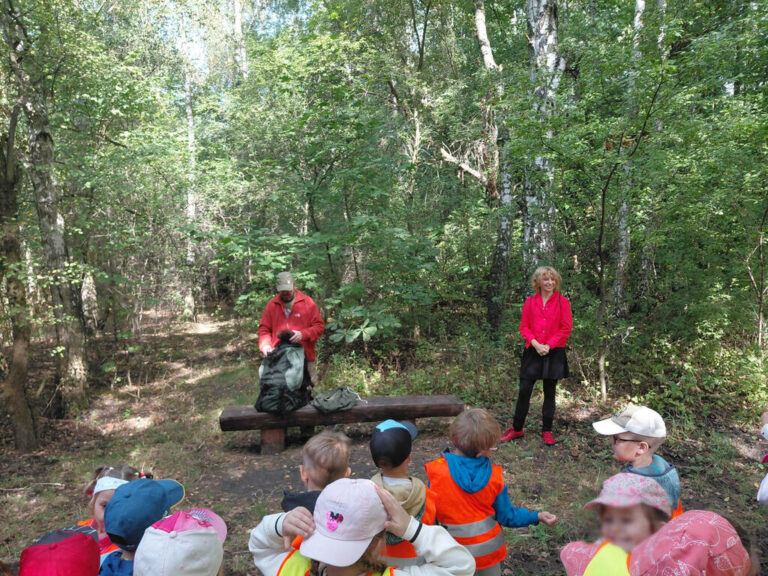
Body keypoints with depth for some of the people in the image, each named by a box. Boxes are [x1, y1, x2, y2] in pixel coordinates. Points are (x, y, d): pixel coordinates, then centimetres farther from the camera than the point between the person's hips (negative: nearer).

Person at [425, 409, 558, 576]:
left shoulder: (436, 472, -22)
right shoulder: (494, 476, -17)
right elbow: (506, 516, -7)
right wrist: (537, 516, 6)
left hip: (454, 553, -1)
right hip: (489, 548, 1)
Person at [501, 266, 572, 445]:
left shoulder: (562, 302, 0)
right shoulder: (530, 301, 6)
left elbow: (566, 328, -4)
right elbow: (524, 326, 4)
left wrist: (549, 345, -12)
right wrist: (535, 343, -11)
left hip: (554, 352, -1)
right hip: (533, 351, 1)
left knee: (550, 392, 8)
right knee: (524, 390, 0)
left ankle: (547, 431, 20)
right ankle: (516, 429, 13)